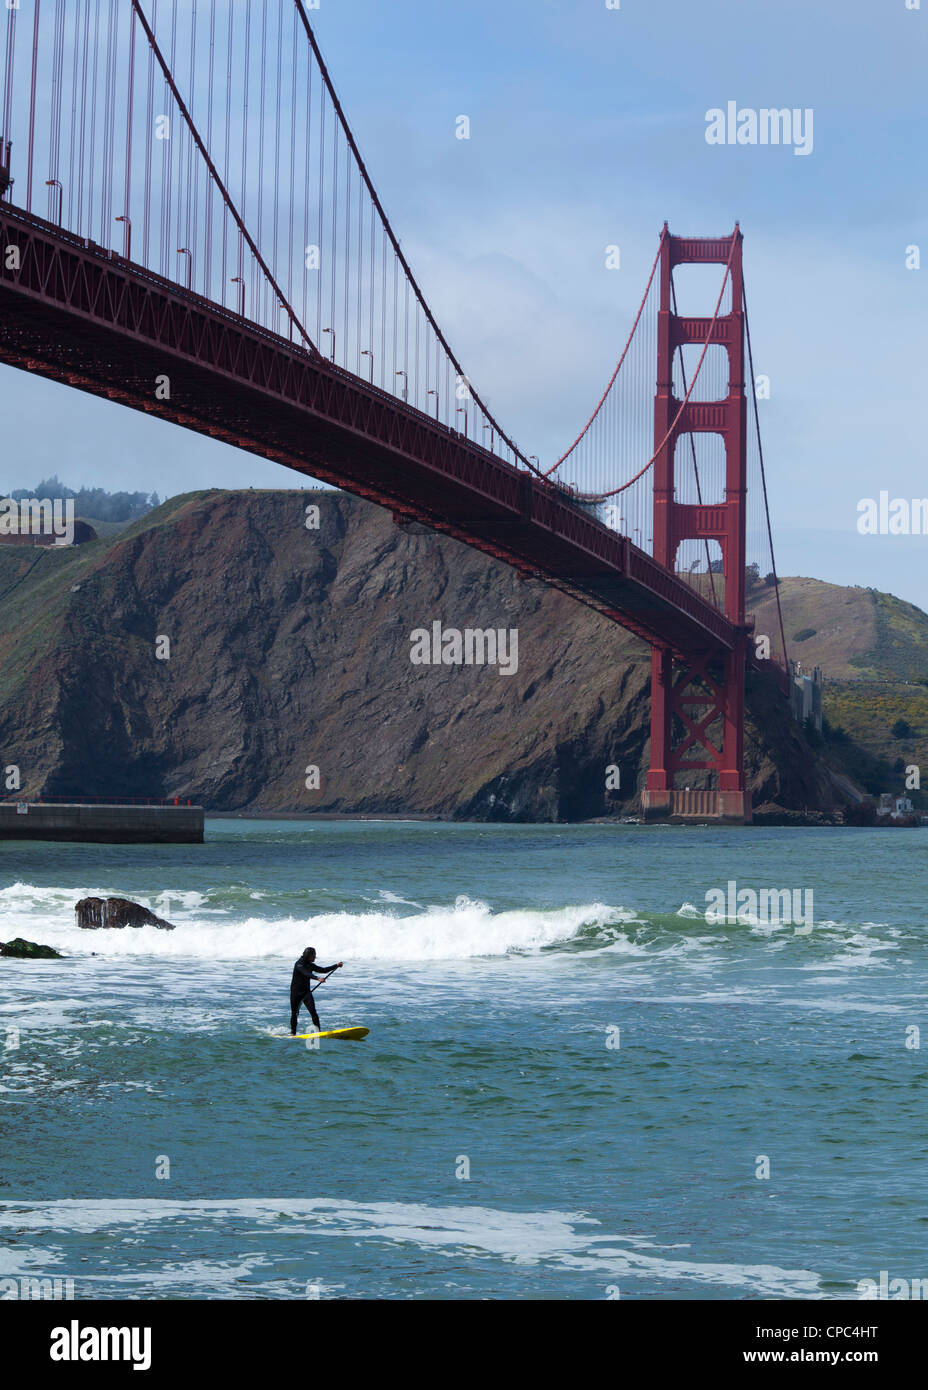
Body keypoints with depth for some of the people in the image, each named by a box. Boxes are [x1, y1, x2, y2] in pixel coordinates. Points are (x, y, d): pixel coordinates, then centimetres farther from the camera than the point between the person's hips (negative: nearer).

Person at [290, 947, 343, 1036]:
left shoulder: (310, 965, 8)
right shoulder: (299, 964, -14)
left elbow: (323, 970, 16)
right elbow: (306, 974, -31)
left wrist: (336, 966, 10)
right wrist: (317, 978, -45)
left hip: (306, 992, 5)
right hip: (296, 992, -5)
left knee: (313, 1011, -13)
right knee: (294, 1013, 4)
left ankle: (318, 1031, -17)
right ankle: (292, 1033, 20)